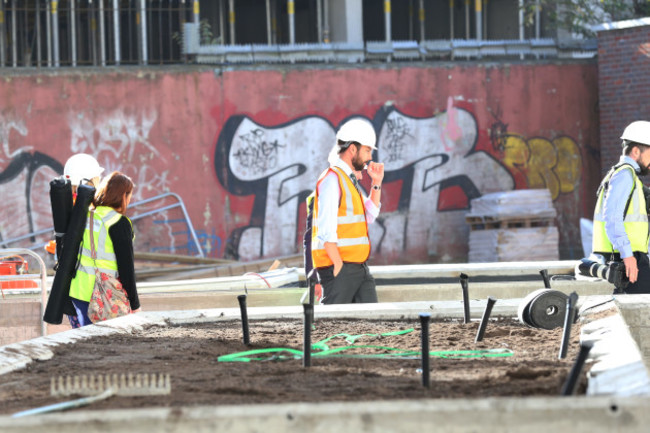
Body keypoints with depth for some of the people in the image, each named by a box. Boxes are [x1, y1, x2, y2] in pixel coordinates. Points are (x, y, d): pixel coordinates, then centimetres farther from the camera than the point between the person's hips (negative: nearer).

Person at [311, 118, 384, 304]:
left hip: (359, 267, 9)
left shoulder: (350, 179, 18)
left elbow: (370, 216, 25)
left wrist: (376, 183, 16)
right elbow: (326, 230, -18)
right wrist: (338, 265, -20)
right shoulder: (332, 179, -12)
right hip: (341, 267, -9)